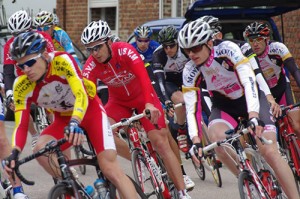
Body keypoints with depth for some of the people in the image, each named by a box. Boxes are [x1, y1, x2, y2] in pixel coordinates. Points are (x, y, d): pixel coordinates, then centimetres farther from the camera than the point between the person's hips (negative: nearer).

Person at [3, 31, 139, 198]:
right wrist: (15, 152, -39)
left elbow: (81, 95, -40)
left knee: (110, 169, -16)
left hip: (90, 111, -3)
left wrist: (75, 123, -58)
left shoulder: (62, 61, -29)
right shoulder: (22, 87, -19)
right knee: (41, 150, -26)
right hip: (64, 119, 3)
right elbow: (21, 125, -20)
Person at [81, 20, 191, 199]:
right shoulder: (91, 65, -21)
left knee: (160, 142, -12)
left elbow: (143, 76, -44)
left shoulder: (125, 50, -31)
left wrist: (149, 104, -60)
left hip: (143, 97, -4)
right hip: (119, 101, 4)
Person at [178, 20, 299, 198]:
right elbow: (191, 107, -20)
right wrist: (196, 141, -34)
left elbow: (249, 81, -37)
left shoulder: (227, 49, -29)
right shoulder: (190, 71, -19)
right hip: (224, 105, 3)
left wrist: (254, 116, -51)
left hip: (250, 98, -3)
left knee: (270, 152, -19)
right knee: (216, 138, -29)